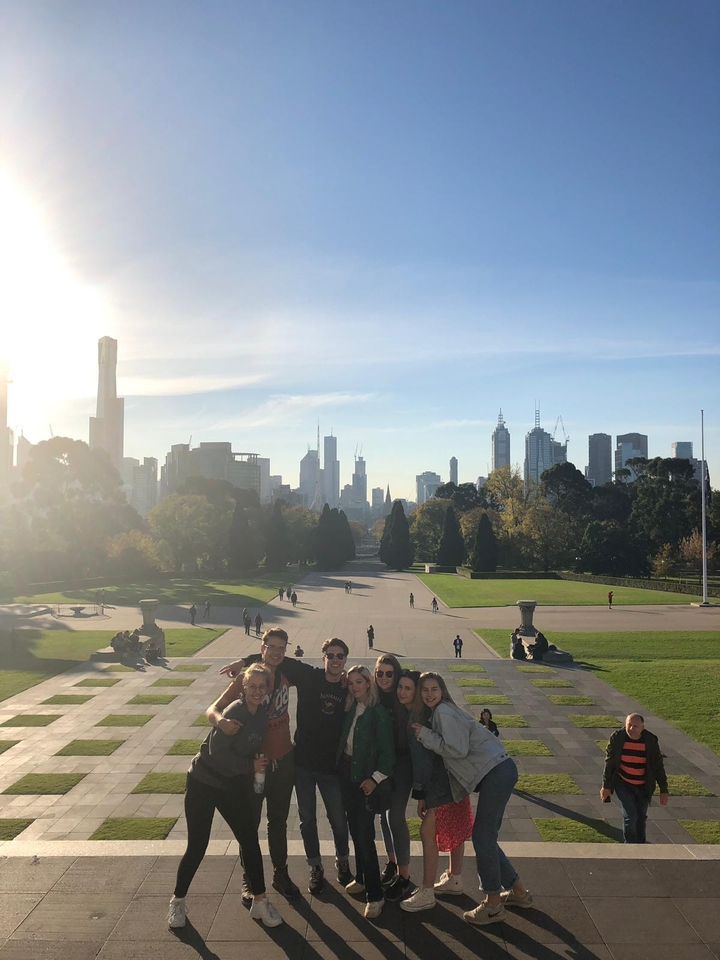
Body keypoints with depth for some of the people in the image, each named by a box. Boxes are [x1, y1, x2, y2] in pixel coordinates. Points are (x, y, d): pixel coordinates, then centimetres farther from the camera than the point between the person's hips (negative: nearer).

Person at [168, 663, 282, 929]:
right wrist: (250, 766, -17)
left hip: (233, 786, 6)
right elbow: (217, 752, -24)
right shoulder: (235, 711, -23)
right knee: (196, 847, 2)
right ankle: (177, 902, 25)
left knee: (250, 841, 6)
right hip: (203, 784, -6)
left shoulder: (262, 713, -2)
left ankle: (260, 902, 21)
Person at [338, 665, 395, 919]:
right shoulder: (351, 709, 4)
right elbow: (345, 742, 9)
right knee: (355, 830, 15)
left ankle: (375, 895, 3)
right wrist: (340, 766, 0)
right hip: (347, 774, 6)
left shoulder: (378, 713, -14)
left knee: (364, 834, -6)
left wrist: (376, 778, -17)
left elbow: (387, 750, -15)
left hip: (365, 778, -6)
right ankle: (362, 879, 32)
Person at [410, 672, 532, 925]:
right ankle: (517, 892, 27)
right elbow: (447, 750, 16)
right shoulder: (440, 712, 17)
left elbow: (457, 750, -17)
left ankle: (493, 904, 7)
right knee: (485, 838, 14)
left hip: (496, 772, -10)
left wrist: (424, 734, -11)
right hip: (496, 773, 10)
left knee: (482, 837, -4)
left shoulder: (444, 711, -11)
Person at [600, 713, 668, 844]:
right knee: (630, 815, -12)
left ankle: (640, 844, 36)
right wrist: (606, 786, -4)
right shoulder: (617, 738, -15)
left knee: (641, 816, 16)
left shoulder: (651, 741, -13)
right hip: (623, 784, -2)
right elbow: (609, 763, -6)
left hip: (643, 786, 2)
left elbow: (658, 766, -4)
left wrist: (663, 791, -5)